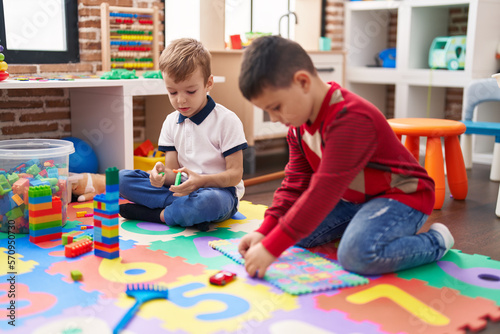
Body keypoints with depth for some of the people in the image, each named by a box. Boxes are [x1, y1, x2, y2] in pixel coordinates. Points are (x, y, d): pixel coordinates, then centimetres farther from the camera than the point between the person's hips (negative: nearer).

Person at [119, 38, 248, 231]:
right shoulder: (171, 122, 8)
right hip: (182, 190, 6)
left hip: (218, 189, -5)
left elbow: (235, 174, -11)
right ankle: (191, 212, -21)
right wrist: (164, 175, -21)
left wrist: (201, 181, -29)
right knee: (122, 178, -10)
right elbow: (174, 173, 5)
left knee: (208, 201, -43)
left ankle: (160, 214, -15)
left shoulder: (226, 120, -8)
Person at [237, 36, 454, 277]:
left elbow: (324, 191, -37)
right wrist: (264, 232, -13)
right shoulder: (298, 122, -1)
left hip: (401, 194, -9)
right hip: (351, 198, 9)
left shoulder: (350, 121, -33)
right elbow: (296, 182, 0)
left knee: (358, 253, -34)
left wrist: (271, 248, -37)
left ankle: (436, 241, -7)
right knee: (292, 227, 0)